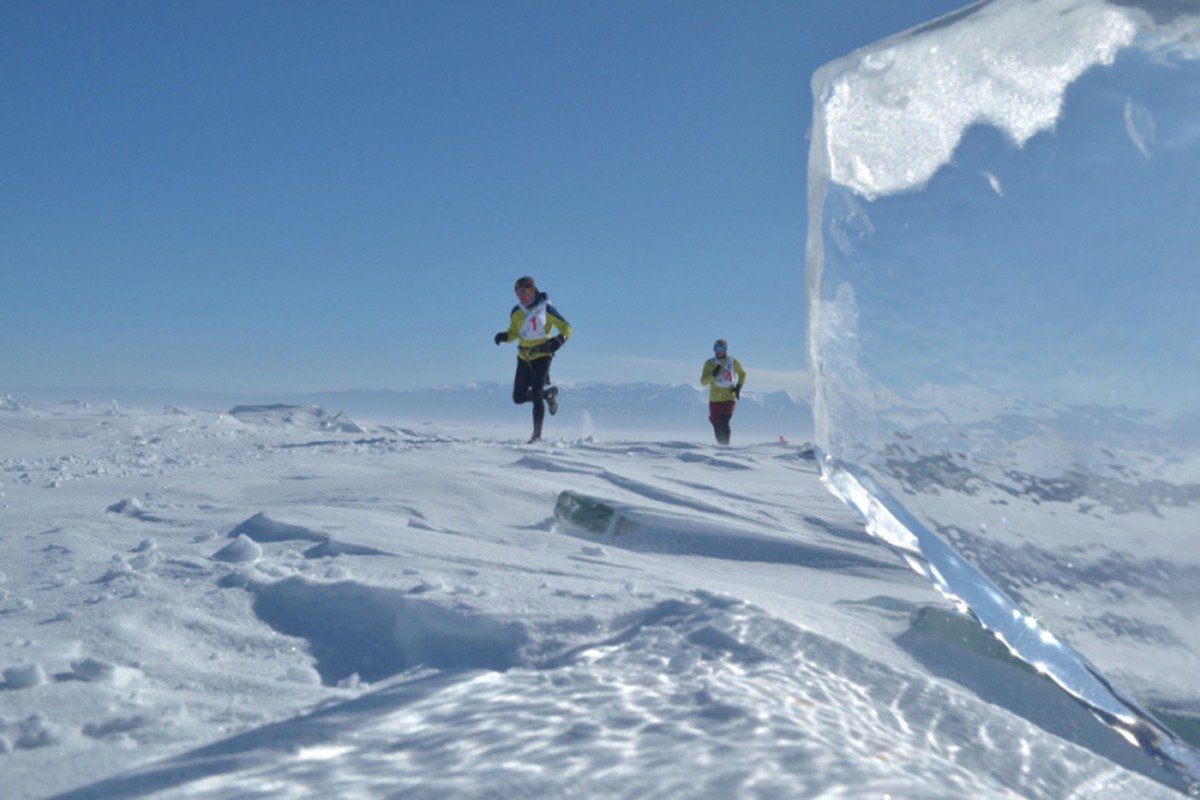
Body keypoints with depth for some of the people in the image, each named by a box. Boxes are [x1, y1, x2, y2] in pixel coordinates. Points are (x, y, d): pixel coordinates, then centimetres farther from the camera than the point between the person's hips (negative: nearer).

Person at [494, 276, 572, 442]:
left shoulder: (546, 309, -10)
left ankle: (537, 435, -9)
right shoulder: (516, 312, 5)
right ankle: (548, 393, 32)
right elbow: (513, 333, 18)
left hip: (542, 355, -6)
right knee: (518, 398, 6)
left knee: (536, 395, -15)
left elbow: (566, 328, -7)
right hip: (523, 358, 6)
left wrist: (560, 339, -28)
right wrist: (504, 336, -6)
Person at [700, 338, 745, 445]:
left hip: (729, 398, -2)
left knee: (724, 423, -19)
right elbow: (703, 382, -1)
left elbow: (742, 374, 20)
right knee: (716, 425, 6)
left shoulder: (733, 362, 2)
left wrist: (739, 386, 4)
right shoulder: (709, 363, 1)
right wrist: (713, 375, -19)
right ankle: (721, 445, 23)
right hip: (714, 399, 2)